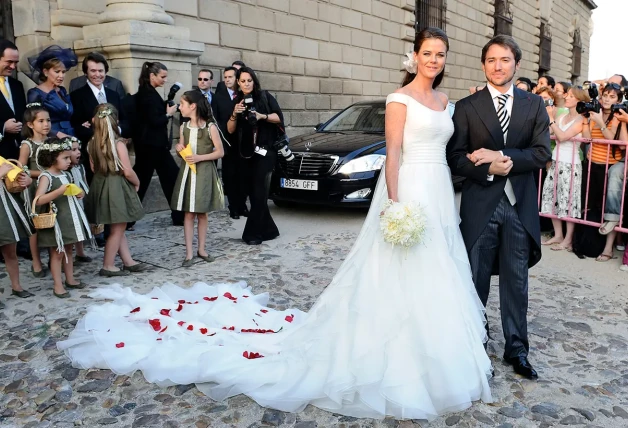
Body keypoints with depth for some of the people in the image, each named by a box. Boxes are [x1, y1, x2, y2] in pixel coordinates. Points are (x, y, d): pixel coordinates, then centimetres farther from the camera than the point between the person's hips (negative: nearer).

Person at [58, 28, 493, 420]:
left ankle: (427, 357, 25)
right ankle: (394, 358, 10)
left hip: (440, 194, 8)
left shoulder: (444, 101, 17)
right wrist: (394, 203, -22)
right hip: (409, 192, -7)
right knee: (402, 278, -5)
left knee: (433, 276, 11)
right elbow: (392, 153, -13)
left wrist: (449, 200, 16)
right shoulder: (400, 99, -6)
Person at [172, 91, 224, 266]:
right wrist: (179, 149, -6)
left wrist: (199, 157, -16)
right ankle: (189, 253, 4)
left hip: (204, 172, -3)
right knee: (188, 213, 2)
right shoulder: (184, 127, 7)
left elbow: (220, 152, -7)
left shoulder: (210, 127, -8)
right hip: (187, 171, 3)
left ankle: (202, 249, 20)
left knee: (202, 213, 7)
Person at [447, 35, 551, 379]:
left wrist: (500, 155, -15)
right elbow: (455, 159, -4)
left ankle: (516, 349, 23)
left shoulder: (534, 105, 7)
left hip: (520, 205, 1)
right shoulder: (466, 107, 2)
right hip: (480, 205, -1)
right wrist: (491, 169, -18)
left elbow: (542, 153, -4)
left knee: (516, 280, 9)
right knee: (476, 280, 10)